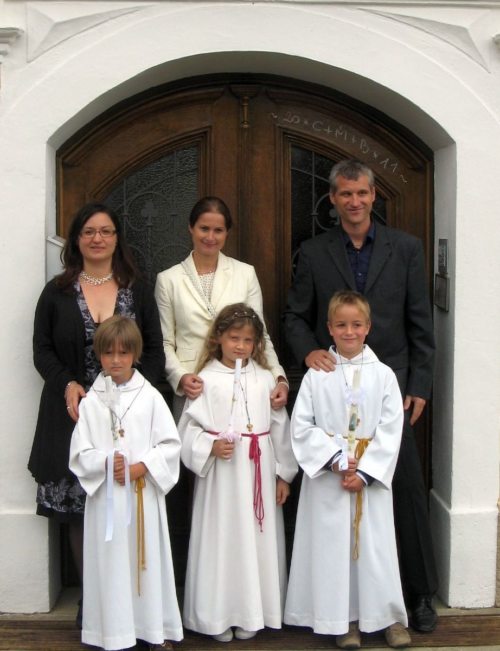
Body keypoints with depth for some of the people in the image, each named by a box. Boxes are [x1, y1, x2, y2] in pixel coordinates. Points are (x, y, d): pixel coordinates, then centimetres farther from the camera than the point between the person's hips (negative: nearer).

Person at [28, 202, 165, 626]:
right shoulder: (58, 292, 8)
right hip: (76, 414, 0)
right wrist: (67, 385, -11)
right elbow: (42, 351, 7)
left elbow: (154, 350, 7)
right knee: (79, 510, 3)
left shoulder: (137, 290, 9)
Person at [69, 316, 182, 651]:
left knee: (148, 558, 7)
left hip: (145, 492, 0)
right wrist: (106, 463, -15)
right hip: (106, 495, 0)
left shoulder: (150, 396, 0)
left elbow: (170, 444, -1)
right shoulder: (91, 401, 2)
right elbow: (80, 452, 1)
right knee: (111, 560, 3)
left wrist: (140, 467, -12)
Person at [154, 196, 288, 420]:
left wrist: (279, 378, -8)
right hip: (191, 390, 0)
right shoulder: (168, 279, 5)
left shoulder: (246, 273, 6)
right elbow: (165, 343, 6)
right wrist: (180, 377, -12)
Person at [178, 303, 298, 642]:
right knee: (221, 540, 3)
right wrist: (211, 446, -17)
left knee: (257, 540, 6)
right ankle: (219, 616, 16)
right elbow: (189, 426, 0)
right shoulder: (206, 379, -2)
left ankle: (251, 613, 21)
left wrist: (284, 474, 7)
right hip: (220, 474, -2)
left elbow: (280, 427, 7)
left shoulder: (264, 378, 4)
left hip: (258, 472, 2)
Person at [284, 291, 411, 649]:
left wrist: (364, 472, -11)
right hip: (327, 477, 0)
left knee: (375, 545, 5)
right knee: (332, 547, 5)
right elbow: (301, 427, -4)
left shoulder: (383, 375, 0)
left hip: (372, 478, 0)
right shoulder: (316, 375, 0)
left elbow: (390, 430, -4)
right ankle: (344, 620, 19)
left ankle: (390, 616, 21)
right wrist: (335, 460, -13)